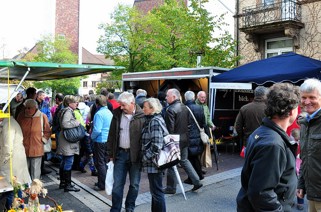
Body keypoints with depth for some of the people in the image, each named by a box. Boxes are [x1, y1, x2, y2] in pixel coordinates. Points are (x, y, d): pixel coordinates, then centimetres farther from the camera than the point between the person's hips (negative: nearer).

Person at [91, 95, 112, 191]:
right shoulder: (109, 112, 6)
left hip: (100, 141, -8)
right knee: (105, 162, 18)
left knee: (100, 163, 2)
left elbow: (97, 130, -24)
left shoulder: (99, 114, -18)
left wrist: (92, 136, -5)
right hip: (109, 140, 8)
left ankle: (102, 185, 8)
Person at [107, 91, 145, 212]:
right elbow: (111, 135, 9)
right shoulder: (117, 114, 4)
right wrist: (111, 154, 9)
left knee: (134, 184, 12)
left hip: (136, 154, -2)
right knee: (117, 184, 7)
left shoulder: (142, 116, -9)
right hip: (120, 153, 3)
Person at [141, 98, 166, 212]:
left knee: (157, 191, 1)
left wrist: (146, 157, -15)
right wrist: (146, 157, 16)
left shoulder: (155, 121, -17)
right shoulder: (152, 120, 13)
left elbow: (157, 145, -24)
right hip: (153, 163, 10)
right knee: (155, 190, 19)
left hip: (154, 162, -10)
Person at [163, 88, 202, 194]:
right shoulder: (185, 108, 8)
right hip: (185, 139, 8)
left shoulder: (171, 110, -17)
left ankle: (171, 188, 16)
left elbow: (170, 128, -19)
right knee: (184, 160, 21)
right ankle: (196, 181, 20)